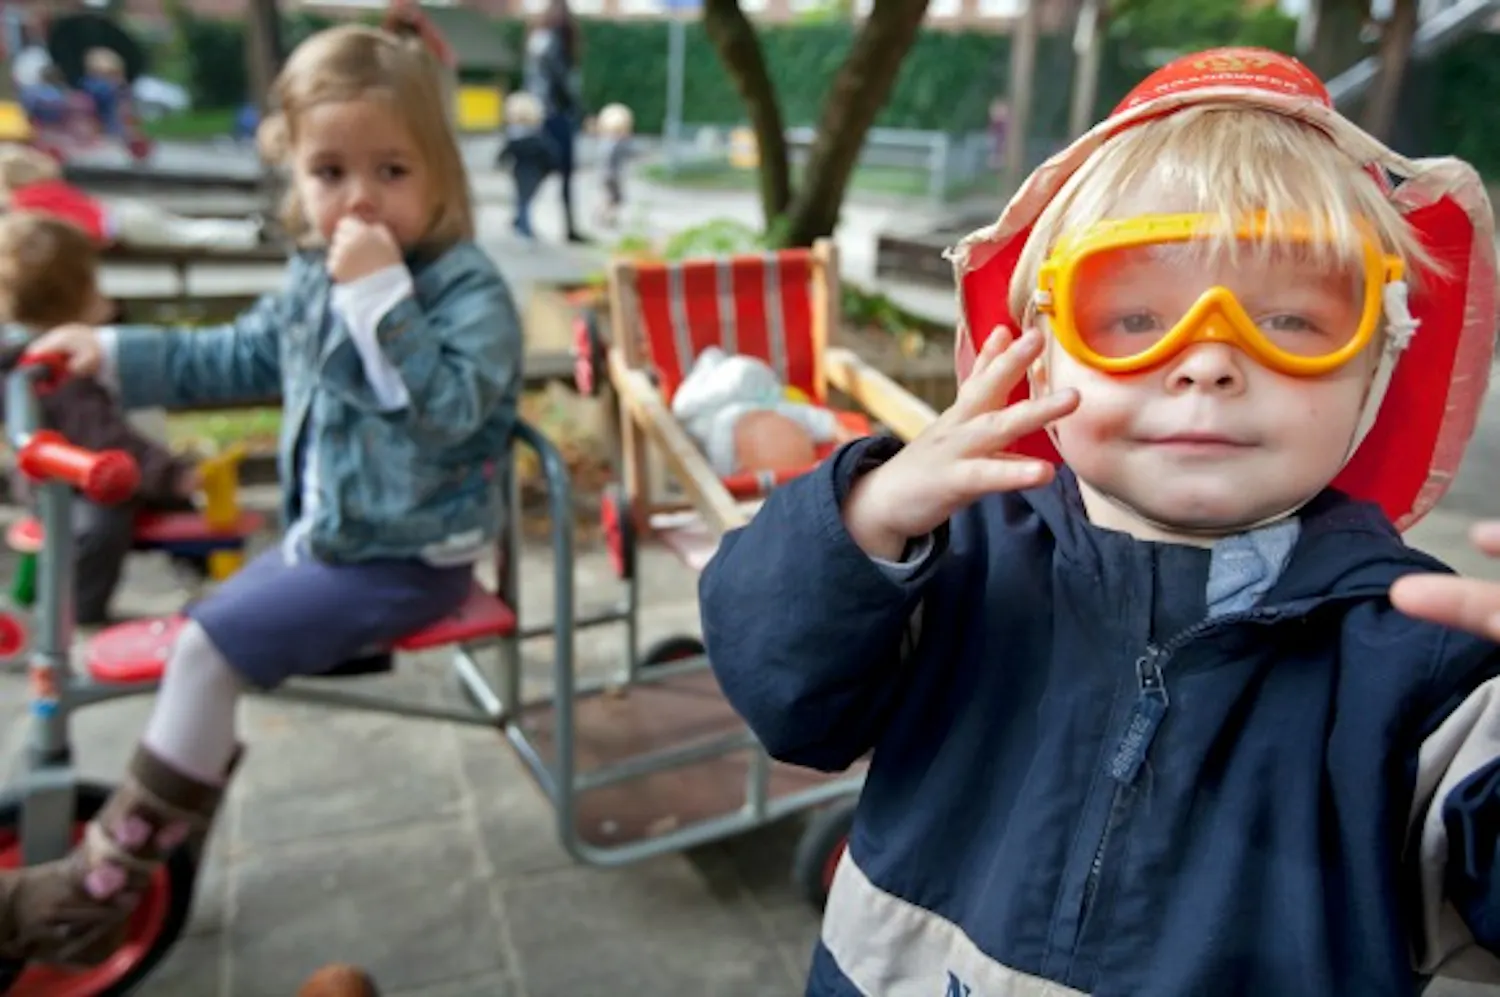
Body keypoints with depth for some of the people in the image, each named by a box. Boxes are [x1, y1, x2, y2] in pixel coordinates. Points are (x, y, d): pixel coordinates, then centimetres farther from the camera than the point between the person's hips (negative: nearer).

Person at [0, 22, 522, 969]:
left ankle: (107, 876, 4)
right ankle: (186, 807, 34)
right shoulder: (315, 281, 8)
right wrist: (115, 352, 21)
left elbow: (446, 407, -32)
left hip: (409, 560, -9)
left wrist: (378, 291, -33)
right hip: (327, 536, 9)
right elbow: (237, 359, 24)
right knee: (211, 634, 17)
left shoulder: (467, 287, -17)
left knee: (207, 648, -13)